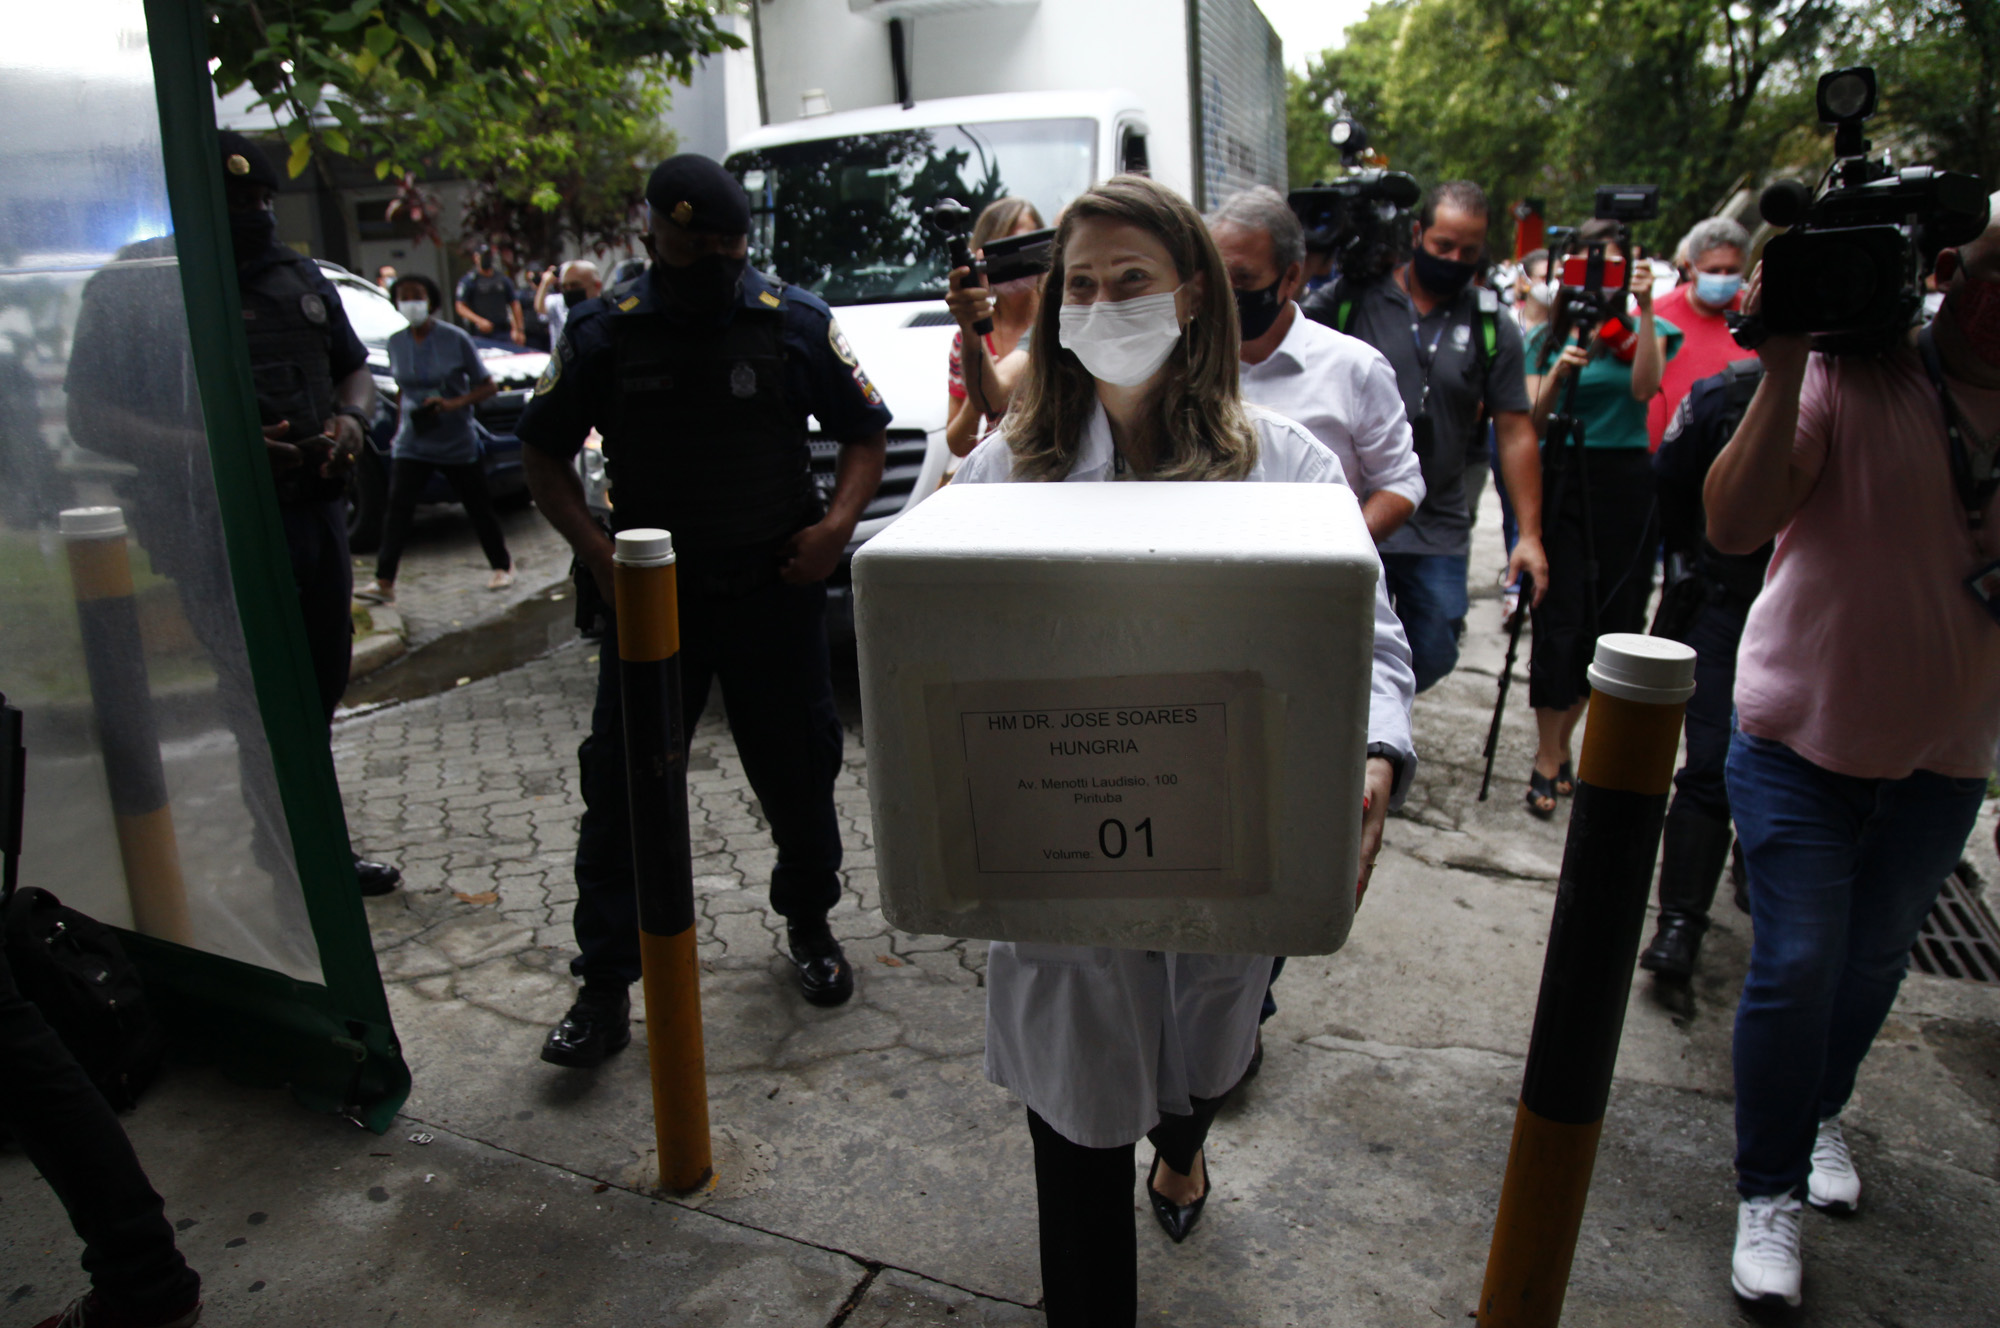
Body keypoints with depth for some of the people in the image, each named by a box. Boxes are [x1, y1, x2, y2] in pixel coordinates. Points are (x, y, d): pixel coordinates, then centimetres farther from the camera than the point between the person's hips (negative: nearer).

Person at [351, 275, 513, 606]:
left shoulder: (455, 339, -8)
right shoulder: (396, 342, 4)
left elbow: (488, 386, -7)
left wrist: (454, 404, -21)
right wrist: (399, 429, 15)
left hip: (458, 443, -3)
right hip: (412, 442, 3)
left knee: (478, 507, 8)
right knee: (398, 508, -8)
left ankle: (502, 565, 27)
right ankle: (384, 581, -8)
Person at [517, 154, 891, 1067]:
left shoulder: (795, 323, 0)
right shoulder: (603, 333, 0)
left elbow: (866, 432, 7)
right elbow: (543, 454, 7)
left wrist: (838, 521, -11)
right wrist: (596, 552, -9)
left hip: (775, 591, 0)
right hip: (651, 597, 0)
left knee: (799, 776, 11)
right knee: (622, 789, 2)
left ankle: (809, 924, 37)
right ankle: (605, 984, 15)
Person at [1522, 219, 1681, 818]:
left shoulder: (1641, 330, 8)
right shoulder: (1548, 337, 8)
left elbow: (1644, 387, -12)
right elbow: (1531, 420, 0)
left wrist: (1645, 313, -15)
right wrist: (1559, 372, -15)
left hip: (1626, 483, 1)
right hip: (1563, 480, -1)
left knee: (1613, 621, 5)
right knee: (1561, 620, -5)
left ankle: (1560, 744, 20)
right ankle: (1547, 760, 1)